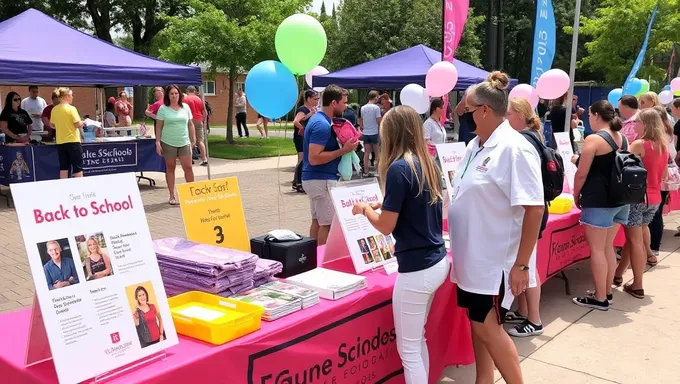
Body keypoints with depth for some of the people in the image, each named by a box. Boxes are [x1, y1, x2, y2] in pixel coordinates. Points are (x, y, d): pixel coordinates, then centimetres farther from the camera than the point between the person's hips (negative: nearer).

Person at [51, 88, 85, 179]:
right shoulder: (71, 109, -13)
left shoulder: (54, 109, 5)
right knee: (77, 167, 3)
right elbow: (78, 124, -17)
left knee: (63, 167, 10)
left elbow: (53, 125, 12)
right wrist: (83, 123, 4)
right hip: (73, 141, -6)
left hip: (60, 142, 6)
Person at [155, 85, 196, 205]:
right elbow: (159, 127, 0)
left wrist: (193, 140, 6)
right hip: (168, 143, -2)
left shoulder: (185, 107, 7)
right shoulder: (163, 109, -1)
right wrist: (158, 142, -7)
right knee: (170, 168, 6)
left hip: (184, 142, 2)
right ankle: (172, 196, 13)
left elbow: (190, 124, 11)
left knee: (188, 167, -2)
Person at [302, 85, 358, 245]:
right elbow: (314, 158, -26)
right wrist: (343, 150, -22)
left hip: (317, 178, 10)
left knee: (318, 220, 15)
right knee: (328, 223, -5)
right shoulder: (322, 124, -20)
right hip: (321, 180, -10)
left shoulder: (318, 119, 12)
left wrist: (342, 143, 8)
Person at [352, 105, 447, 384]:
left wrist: (365, 209, 5)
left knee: (408, 348, 6)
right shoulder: (429, 164, 7)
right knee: (418, 340, 22)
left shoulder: (399, 168, -17)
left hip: (417, 269, -8)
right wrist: (385, 204, 19)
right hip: (438, 262, 9)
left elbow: (386, 226, -13)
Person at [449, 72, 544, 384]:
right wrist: (459, 248, 17)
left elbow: (535, 209, -21)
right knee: (479, 326, 16)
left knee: (487, 328, -2)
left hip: (497, 260, -8)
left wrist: (522, 265, -21)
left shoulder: (514, 149, -19)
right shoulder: (475, 145, 7)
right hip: (473, 257, 8)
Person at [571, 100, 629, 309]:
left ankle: (600, 298, 5)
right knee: (608, 247, 16)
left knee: (596, 249, 0)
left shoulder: (594, 139, -13)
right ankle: (607, 292, 25)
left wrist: (576, 195, 4)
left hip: (599, 201, -8)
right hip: (620, 199, 8)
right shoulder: (623, 139, 10)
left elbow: (581, 174, -12)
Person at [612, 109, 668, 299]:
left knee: (635, 241, 0)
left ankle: (637, 286, 5)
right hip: (654, 199, 7)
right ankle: (618, 275, 28)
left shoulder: (639, 144, -15)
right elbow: (663, 175, 16)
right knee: (635, 239, 16)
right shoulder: (663, 146, 8)